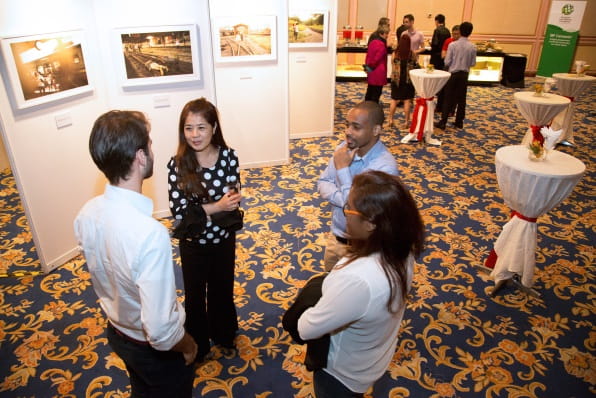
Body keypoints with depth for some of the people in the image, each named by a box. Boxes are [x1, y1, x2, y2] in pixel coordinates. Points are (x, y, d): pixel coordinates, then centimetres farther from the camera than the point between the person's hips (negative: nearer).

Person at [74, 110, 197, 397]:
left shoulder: (87, 213, -14)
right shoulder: (150, 233, -39)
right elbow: (160, 330, -33)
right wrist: (188, 345, -14)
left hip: (116, 332, 6)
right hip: (152, 348, -6)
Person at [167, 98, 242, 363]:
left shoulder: (228, 156, -14)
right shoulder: (177, 165, -19)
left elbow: (233, 199, -10)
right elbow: (179, 212, -21)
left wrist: (199, 210, -27)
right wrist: (215, 207, -29)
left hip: (223, 239, 2)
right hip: (193, 243, -1)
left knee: (223, 290, 23)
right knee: (195, 295, 19)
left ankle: (224, 335, 51)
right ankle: (198, 344, 45)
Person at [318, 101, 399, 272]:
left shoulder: (385, 166, -29)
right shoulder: (345, 148, -9)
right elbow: (323, 183, -3)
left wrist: (343, 169, -28)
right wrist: (344, 199, -22)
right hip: (335, 236, 6)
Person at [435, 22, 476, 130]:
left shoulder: (452, 45, -11)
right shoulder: (472, 47, -4)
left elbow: (447, 62, -11)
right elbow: (473, 63, 1)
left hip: (453, 73, -2)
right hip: (464, 74, 2)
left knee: (448, 98, 1)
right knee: (461, 99, 11)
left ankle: (443, 122, -1)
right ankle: (459, 121, 17)